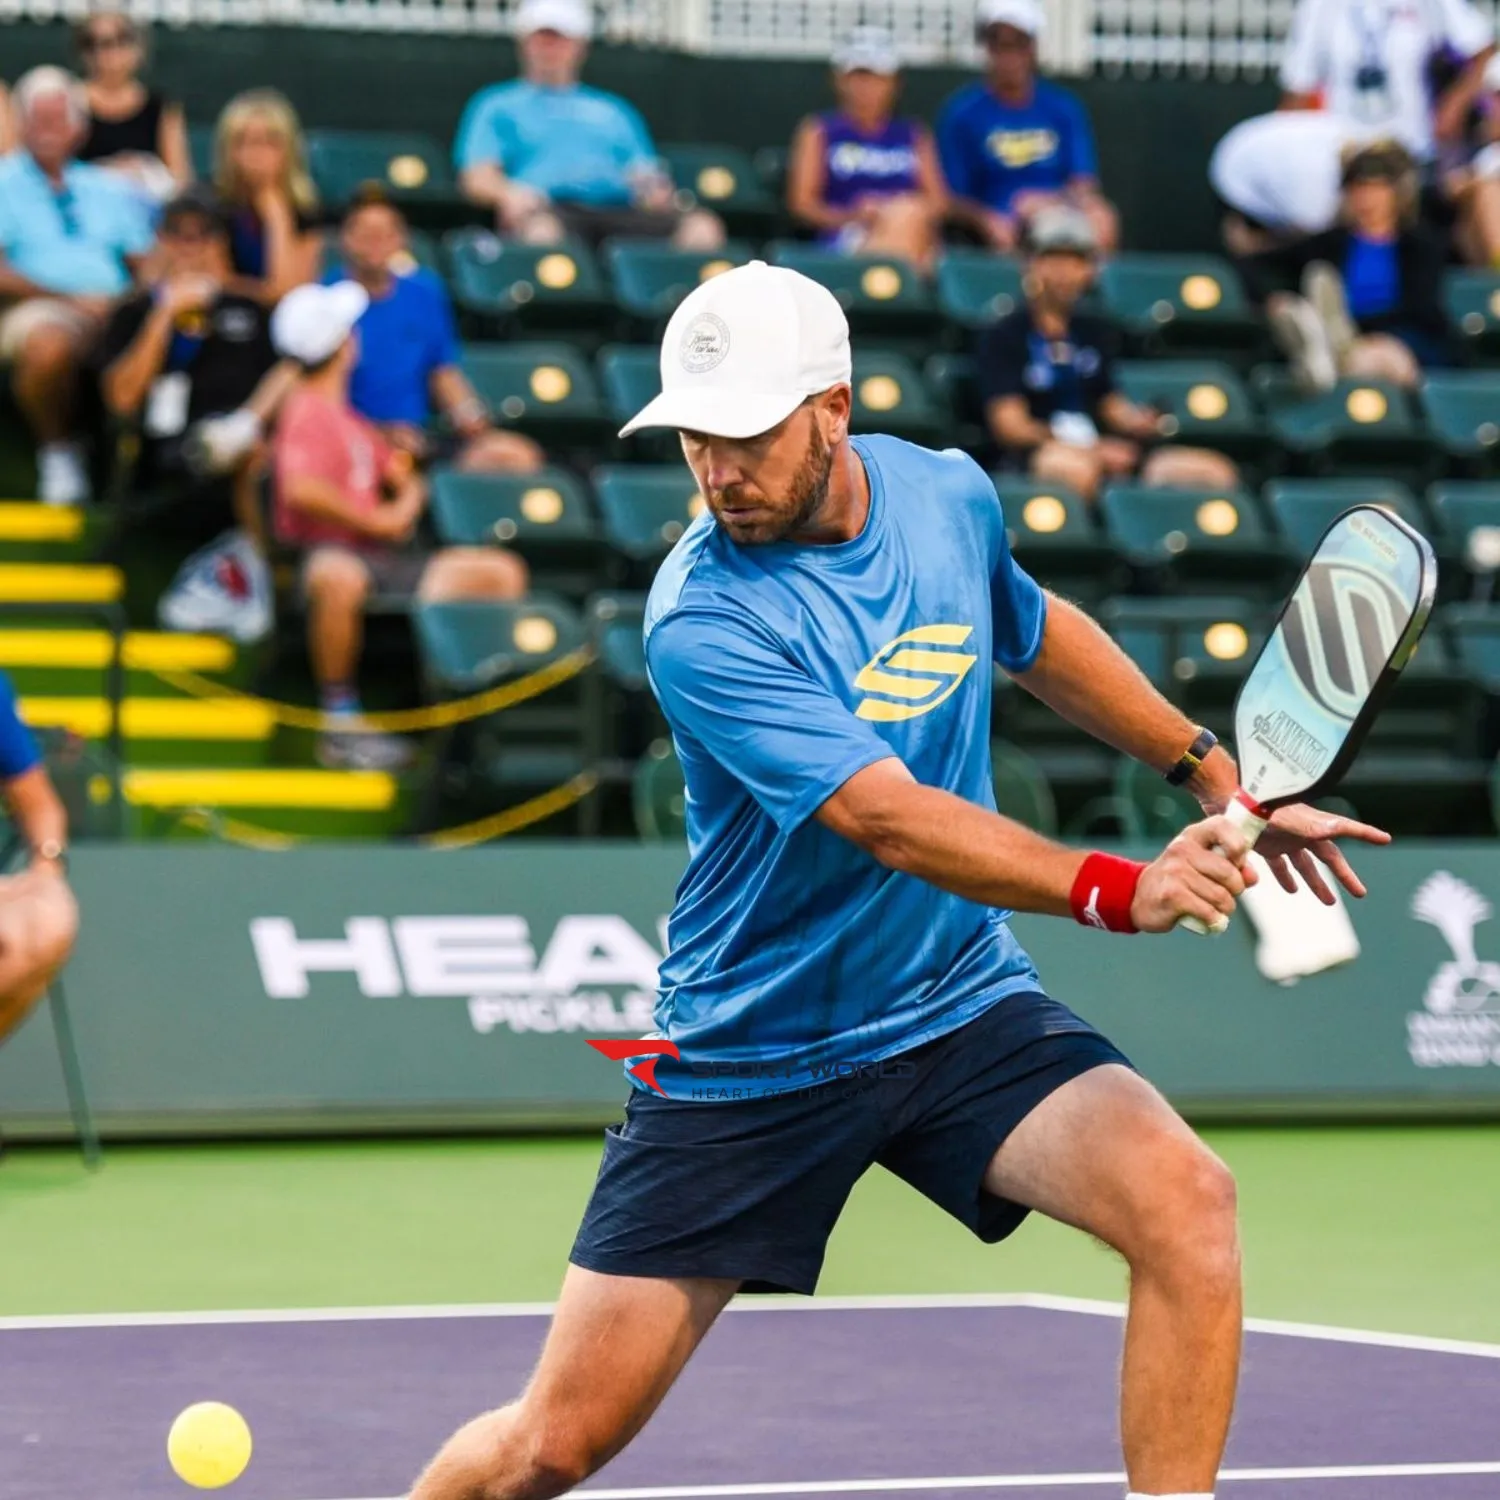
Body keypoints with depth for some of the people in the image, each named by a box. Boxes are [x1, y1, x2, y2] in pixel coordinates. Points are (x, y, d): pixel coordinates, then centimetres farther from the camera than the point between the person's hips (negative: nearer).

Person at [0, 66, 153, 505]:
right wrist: (70, 299, -11)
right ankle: (57, 449, -13)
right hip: (37, 311, -3)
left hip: (117, 316, 3)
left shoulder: (109, 189, 24)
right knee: (48, 346, -41)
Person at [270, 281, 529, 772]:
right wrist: (378, 521, -15)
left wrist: (406, 506, 11)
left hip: (382, 560, 10)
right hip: (327, 553, -10)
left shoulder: (347, 418, 24)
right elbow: (301, 491, -23)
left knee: (502, 570, 5)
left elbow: (403, 476, 35)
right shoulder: (308, 410, -6)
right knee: (337, 578, -46)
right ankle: (341, 722, -35)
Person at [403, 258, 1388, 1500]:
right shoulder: (703, 621, -23)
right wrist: (1117, 891, -46)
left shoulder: (950, 494, -4)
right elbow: (893, 821, -33)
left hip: (961, 1012, 4)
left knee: (1186, 1201, -25)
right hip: (747, 1059, -4)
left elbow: (1037, 634, 21)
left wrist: (1215, 772, 22)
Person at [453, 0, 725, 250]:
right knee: (541, 228, -43)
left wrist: (658, 193, -3)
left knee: (702, 226, -26)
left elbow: (645, 176, 23)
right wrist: (508, 193, -15)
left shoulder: (614, 111, 33)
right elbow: (477, 178, 9)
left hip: (619, 209, 4)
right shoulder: (498, 105, 24)